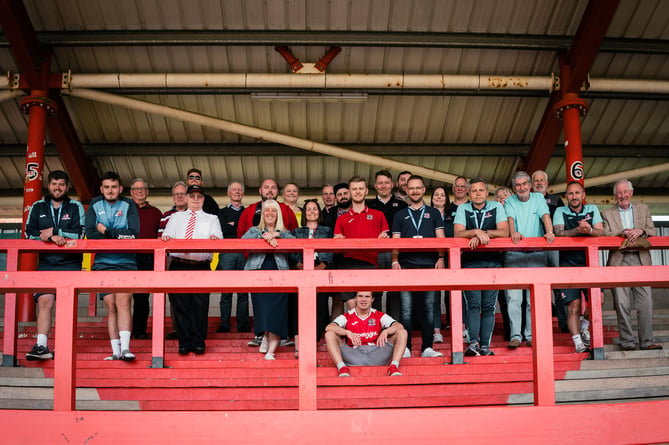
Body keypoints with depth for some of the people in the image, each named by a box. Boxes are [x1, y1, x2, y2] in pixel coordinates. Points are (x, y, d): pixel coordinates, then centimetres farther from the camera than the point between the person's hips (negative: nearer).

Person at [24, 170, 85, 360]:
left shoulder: (76, 207, 9)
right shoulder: (38, 207, 14)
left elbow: (79, 234, -3)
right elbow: (29, 233, 2)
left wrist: (55, 231, -10)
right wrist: (52, 237, -13)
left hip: (69, 263, -1)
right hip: (45, 263, 2)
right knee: (44, 301, -11)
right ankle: (41, 346, -14)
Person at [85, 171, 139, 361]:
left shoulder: (129, 206, 6)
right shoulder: (94, 206, 11)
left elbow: (133, 233, -8)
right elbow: (90, 233, -2)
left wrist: (107, 231, -7)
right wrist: (119, 237, -9)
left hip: (126, 263, -2)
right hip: (103, 264, 2)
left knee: (123, 303, -16)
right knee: (111, 307, 0)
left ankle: (125, 347, -21)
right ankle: (116, 351, 3)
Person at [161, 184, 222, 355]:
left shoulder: (211, 218, 17)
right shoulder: (176, 217, 22)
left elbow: (217, 236, 0)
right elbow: (168, 234, 7)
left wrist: (215, 238, -23)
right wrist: (166, 236, -16)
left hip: (201, 266, -1)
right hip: (178, 265, 1)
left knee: (200, 305, -4)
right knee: (180, 305, 0)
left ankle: (198, 343, 4)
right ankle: (184, 343, 7)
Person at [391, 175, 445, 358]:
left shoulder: (433, 213, 16)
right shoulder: (400, 215, 17)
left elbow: (441, 238, 10)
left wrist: (441, 258, -5)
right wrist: (395, 261, -3)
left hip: (429, 264, 0)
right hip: (406, 265, 0)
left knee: (428, 307, 1)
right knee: (406, 308, -4)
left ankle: (427, 347, 6)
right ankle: (405, 348, -1)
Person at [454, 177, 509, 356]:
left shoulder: (496, 207, 8)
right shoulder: (463, 209, 8)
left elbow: (504, 232, -5)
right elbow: (458, 233, -5)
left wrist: (482, 233, -14)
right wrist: (477, 232, -19)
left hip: (493, 262, 1)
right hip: (470, 262, -1)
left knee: (489, 305, -1)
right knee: (473, 303, -12)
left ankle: (485, 345, 1)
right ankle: (473, 343, -18)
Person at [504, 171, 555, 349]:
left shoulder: (538, 198, 11)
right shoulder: (510, 202, 7)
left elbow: (545, 216, -4)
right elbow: (510, 218, -10)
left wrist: (549, 232, -24)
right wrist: (513, 232, -31)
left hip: (536, 255, 1)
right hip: (514, 255, -1)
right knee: (513, 297, -6)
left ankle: (531, 335, 7)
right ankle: (515, 335, -3)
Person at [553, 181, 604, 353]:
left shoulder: (592, 210, 13)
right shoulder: (560, 212, 8)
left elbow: (600, 232, -1)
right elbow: (559, 232, -10)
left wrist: (589, 230, -24)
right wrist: (578, 230, -27)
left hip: (589, 261, 2)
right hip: (569, 263, -2)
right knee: (573, 304, -9)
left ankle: (584, 327, 10)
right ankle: (578, 343, -3)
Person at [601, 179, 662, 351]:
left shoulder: (643, 209, 18)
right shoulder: (607, 213, 14)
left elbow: (653, 232, 10)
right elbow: (605, 234, 1)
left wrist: (640, 231, -11)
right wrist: (623, 233, -15)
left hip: (641, 260, 1)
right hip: (619, 261, -1)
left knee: (645, 302, -5)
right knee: (621, 303, -5)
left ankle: (647, 340, 1)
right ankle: (627, 341, 2)